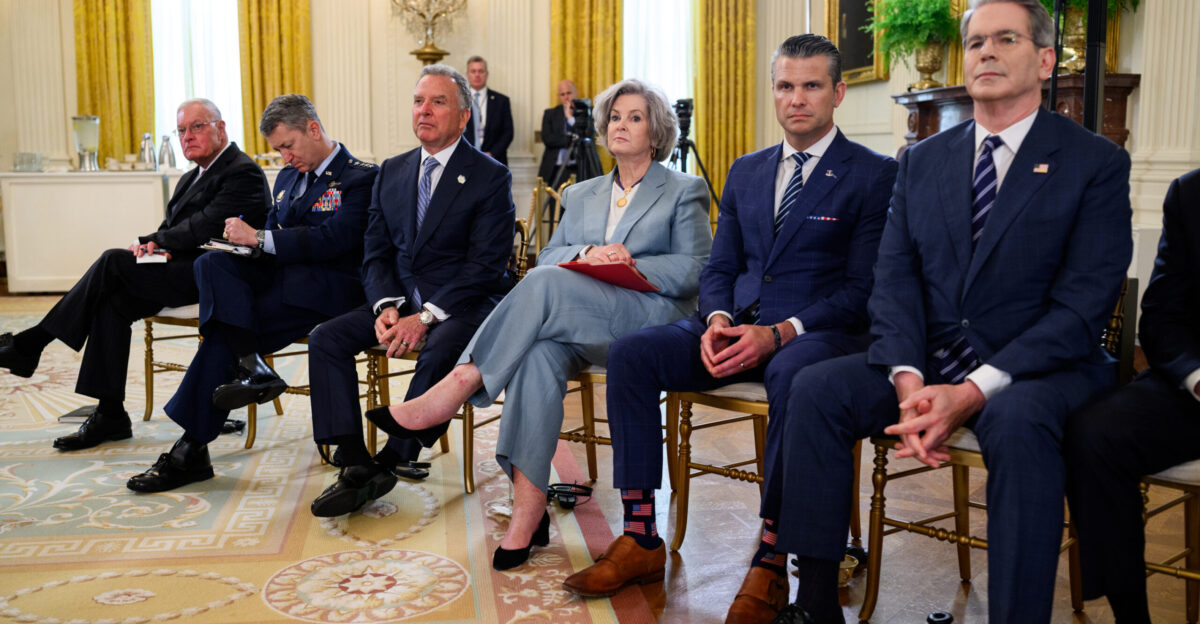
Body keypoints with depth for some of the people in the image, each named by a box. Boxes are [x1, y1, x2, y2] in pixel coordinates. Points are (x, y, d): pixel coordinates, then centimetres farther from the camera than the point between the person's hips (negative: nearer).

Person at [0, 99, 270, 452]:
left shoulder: (243, 172, -9)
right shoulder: (192, 178, 22)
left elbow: (206, 226, -19)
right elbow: (171, 228, 17)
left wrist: (154, 242, -8)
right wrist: (158, 246, -7)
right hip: (186, 271, 9)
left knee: (114, 262, -19)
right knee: (112, 301, -12)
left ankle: (30, 344, -6)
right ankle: (110, 416, -8)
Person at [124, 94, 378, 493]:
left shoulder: (360, 178, -4)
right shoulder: (288, 177, 22)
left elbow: (332, 239, -18)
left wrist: (258, 238, -18)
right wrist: (246, 238, -1)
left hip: (327, 289, -7)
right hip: (278, 278, 8)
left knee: (223, 329, -23)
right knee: (212, 263, -23)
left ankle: (191, 451, -17)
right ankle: (250, 366, -31)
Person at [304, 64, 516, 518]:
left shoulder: (490, 178, -5)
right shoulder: (391, 172, 14)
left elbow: (485, 266, -13)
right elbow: (376, 254, 10)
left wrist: (425, 316, -21)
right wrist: (386, 307, -10)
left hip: (465, 303, -5)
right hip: (400, 300, 6)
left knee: (440, 350, -36)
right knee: (325, 338, -14)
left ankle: (391, 462, -20)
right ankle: (355, 466, -18)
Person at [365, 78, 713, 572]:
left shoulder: (684, 192, 13)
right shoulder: (581, 195, 27)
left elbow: (694, 272, 1)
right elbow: (547, 257, 14)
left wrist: (628, 264, -12)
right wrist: (587, 253, -7)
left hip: (653, 321, -4)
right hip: (580, 326, 4)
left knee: (546, 284, -32)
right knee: (540, 353, -35)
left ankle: (456, 388, -31)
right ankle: (528, 509, -36)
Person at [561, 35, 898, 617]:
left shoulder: (874, 174, 1)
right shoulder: (745, 171, 18)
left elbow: (863, 289, -7)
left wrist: (779, 333, -21)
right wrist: (718, 320, -7)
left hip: (817, 330, -5)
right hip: (735, 328, 5)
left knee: (793, 373, -40)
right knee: (630, 353, -17)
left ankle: (771, 563, -28)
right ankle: (640, 537, -14)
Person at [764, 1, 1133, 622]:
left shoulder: (1096, 162, -2)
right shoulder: (922, 161, 12)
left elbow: (1082, 305, -11)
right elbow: (893, 279, 4)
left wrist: (975, 391, -23)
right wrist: (907, 379, -16)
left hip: (1041, 366, -4)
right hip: (927, 361, 4)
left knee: (1018, 423, -37)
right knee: (814, 389, -18)